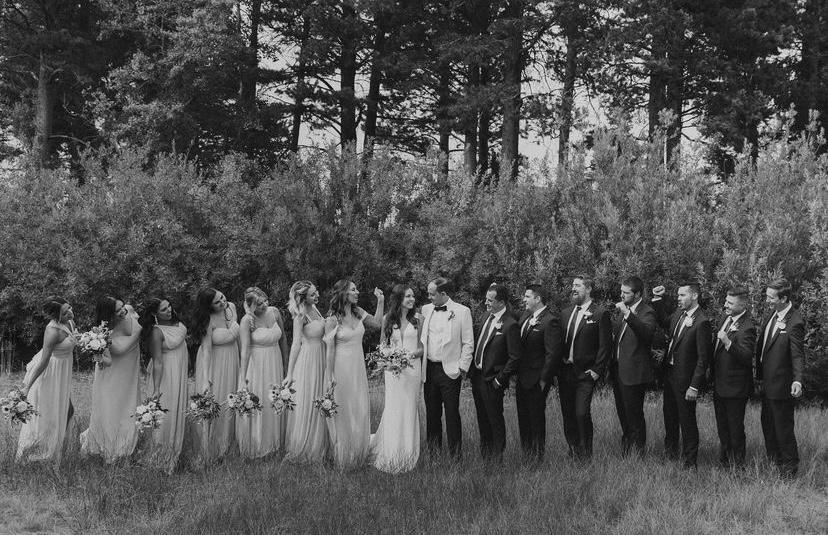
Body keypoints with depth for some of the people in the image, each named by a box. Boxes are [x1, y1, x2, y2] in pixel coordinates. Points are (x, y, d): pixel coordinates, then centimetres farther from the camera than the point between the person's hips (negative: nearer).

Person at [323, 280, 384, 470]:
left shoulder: (358, 312, 4)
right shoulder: (333, 319, -13)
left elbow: (377, 323, 15)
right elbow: (330, 349, -12)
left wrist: (380, 301, 5)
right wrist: (330, 377, -12)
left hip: (358, 366, 6)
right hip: (341, 367, -6)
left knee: (360, 410, 11)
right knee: (343, 412, 4)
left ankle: (359, 453, 26)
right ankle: (342, 457, 19)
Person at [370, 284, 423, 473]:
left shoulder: (418, 320, 4)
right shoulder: (387, 319, 4)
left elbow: (422, 348, 6)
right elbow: (381, 346, 10)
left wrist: (413, 353, -14)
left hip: (412, 368, 1)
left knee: (409, 410, 5)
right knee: (394, 410, -1)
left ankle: (407, 455, 14)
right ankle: (391, 456, 9)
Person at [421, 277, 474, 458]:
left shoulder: (462, 311, -4)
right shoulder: (426, 310, 10)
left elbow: (468, 343, -3)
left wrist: (462, 368, -7)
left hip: (450, 370, -4)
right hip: (429, 369, 5)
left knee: (452, 412, -2)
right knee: (431, 411, 11)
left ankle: (455, 453, 7)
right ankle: (433, 449, 22)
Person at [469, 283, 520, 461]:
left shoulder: (510, 325, -17)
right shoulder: (488, 317, 7)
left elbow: (515, 358, -17)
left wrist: (500, 380, -16)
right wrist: (471, 370, 10)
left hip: (491, 381, -8)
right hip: (476, 376, 8)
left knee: (495, 419, 6)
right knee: (482, 418, 19)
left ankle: (497, 456, 20)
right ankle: (484, 453, 33)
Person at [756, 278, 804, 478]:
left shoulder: (794, 323, -21)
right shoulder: (771, 314, 4)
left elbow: (798, 355, -23)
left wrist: (797, 380, -35)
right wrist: (759, 373, 14)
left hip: (781, 385, -9)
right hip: (767, 383, 9)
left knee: (783, 427, 4)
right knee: (767, 424, 20)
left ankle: (790, 467, 21)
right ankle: (773, 462, 36)